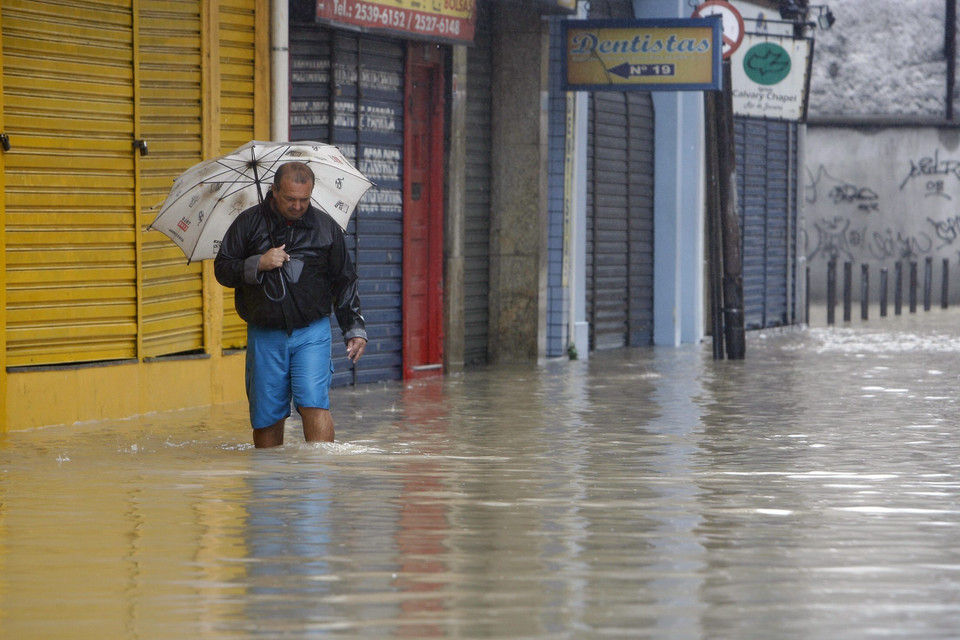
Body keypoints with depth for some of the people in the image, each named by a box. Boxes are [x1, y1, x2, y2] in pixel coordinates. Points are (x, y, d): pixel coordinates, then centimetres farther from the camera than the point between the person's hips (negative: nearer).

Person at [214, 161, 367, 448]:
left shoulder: (326, 227, 7)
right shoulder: (248, 223, 3)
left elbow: (344, 281, 13)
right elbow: (222, 269, 5)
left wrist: (354, 329, 8)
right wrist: (258, 265, -12)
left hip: (312, 331, -1)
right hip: (265, 335, 1)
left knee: (314, 404, -15)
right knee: (267, 416, 4)